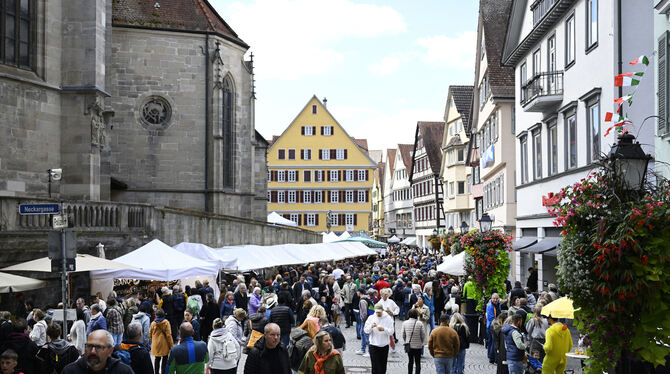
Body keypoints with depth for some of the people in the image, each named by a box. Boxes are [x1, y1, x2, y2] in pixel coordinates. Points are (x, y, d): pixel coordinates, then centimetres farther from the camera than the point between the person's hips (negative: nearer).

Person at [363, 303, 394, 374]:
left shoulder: (388, 318, -4)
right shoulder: (371, 318, -1)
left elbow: (391, 332, -10)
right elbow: (366, 330, -4)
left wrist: (384, 329, -29)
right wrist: (371, 326, -24)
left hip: (384, 346, 1)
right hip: (374, 345, -1)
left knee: (383, 366, 12)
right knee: (375, 366, -6)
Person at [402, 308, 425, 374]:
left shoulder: (405, 323, -7)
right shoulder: (420, 324, -13)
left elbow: (403, 335, -1)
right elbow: (423, 336, -7)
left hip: (408, 346, 3)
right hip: (418, 346, -3)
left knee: (410, 361, 19)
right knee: (417, 363, 7)